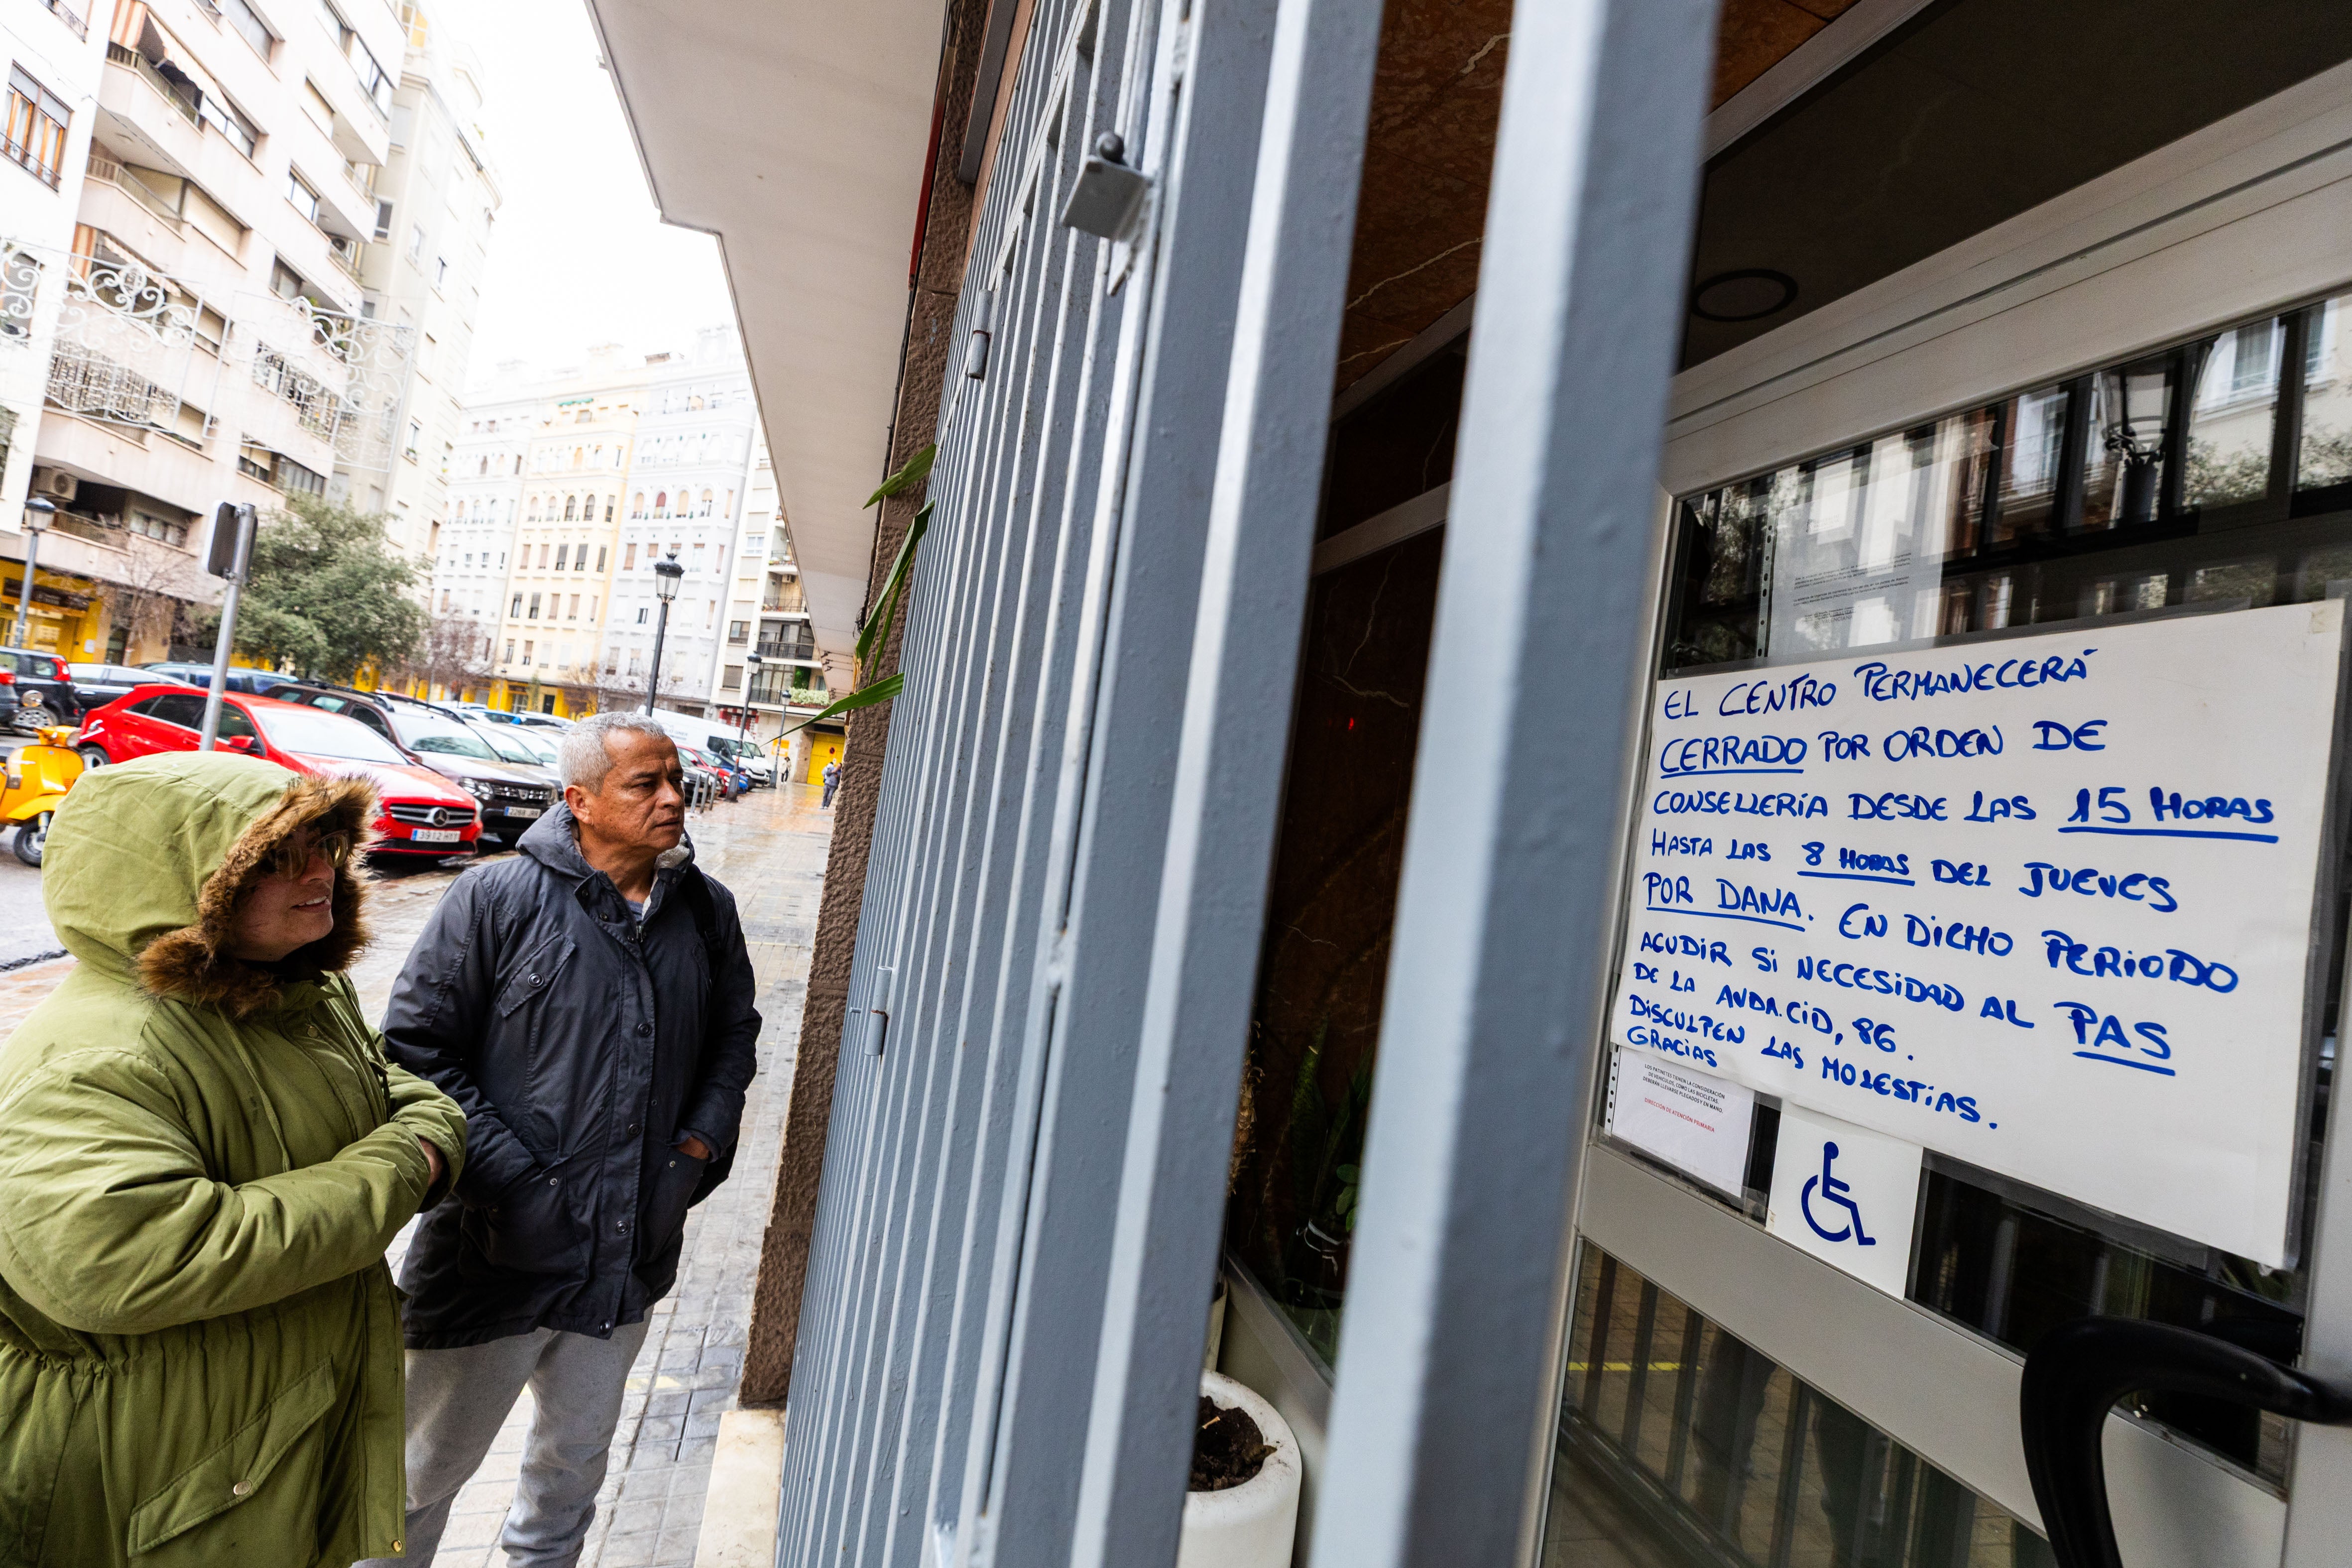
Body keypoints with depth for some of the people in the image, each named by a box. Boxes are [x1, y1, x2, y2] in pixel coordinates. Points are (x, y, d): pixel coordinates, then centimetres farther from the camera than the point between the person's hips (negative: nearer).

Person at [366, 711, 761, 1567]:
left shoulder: (707, 911, 1)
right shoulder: (497, 897, -12)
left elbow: (735, 1033, 14)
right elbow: (416, 1048, -11)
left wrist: (702, 1142, 2)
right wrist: (509, 1181, -16)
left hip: (628, 1262, 4)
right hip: (496, 1256, -4)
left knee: (574, 1463, 26)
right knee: (425, 1472, 17)